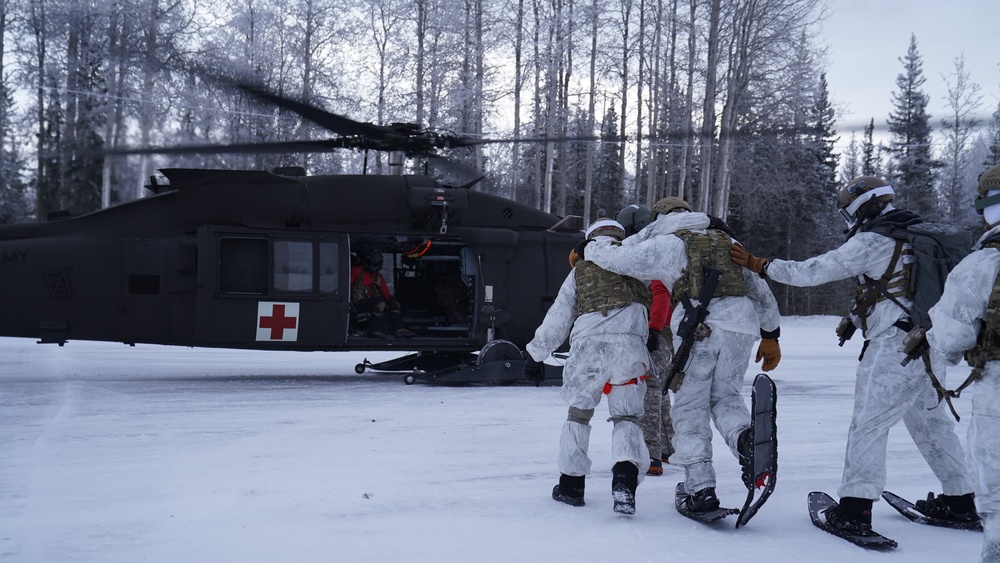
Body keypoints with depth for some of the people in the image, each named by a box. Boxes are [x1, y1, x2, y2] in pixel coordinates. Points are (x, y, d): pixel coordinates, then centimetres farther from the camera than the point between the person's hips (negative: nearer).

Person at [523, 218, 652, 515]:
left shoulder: (580, 270, 22)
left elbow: (558, 317, 21)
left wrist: (536, 354, 26)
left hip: (587, 345, 1)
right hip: (629, 345, -1)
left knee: (579, 412, 19)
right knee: (626, 416, 10)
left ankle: (572, 483, 21)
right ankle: (625, 478, -14)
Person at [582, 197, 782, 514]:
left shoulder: (665, 244, 12)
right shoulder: (728, 243, 27)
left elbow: (617, 258, 8)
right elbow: (760, 290, 29)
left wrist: (586, 249, 28)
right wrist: (771, 335, 35)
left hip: (697, 325, -4)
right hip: (741, 322, 4)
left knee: (691, 407, 7)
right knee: (725, 395, 19)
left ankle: (701, 489, 2)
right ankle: (744, 437, -12)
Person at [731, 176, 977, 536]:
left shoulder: (872, 241, -9)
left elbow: (813, 271, -10)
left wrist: (758, 265, -3)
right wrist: (855, 319, 19)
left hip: (895, 345, -8)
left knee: (868, 423, -6)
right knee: (930, 420, 18)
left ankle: (855, 509, -10)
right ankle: (961, 499, 24)